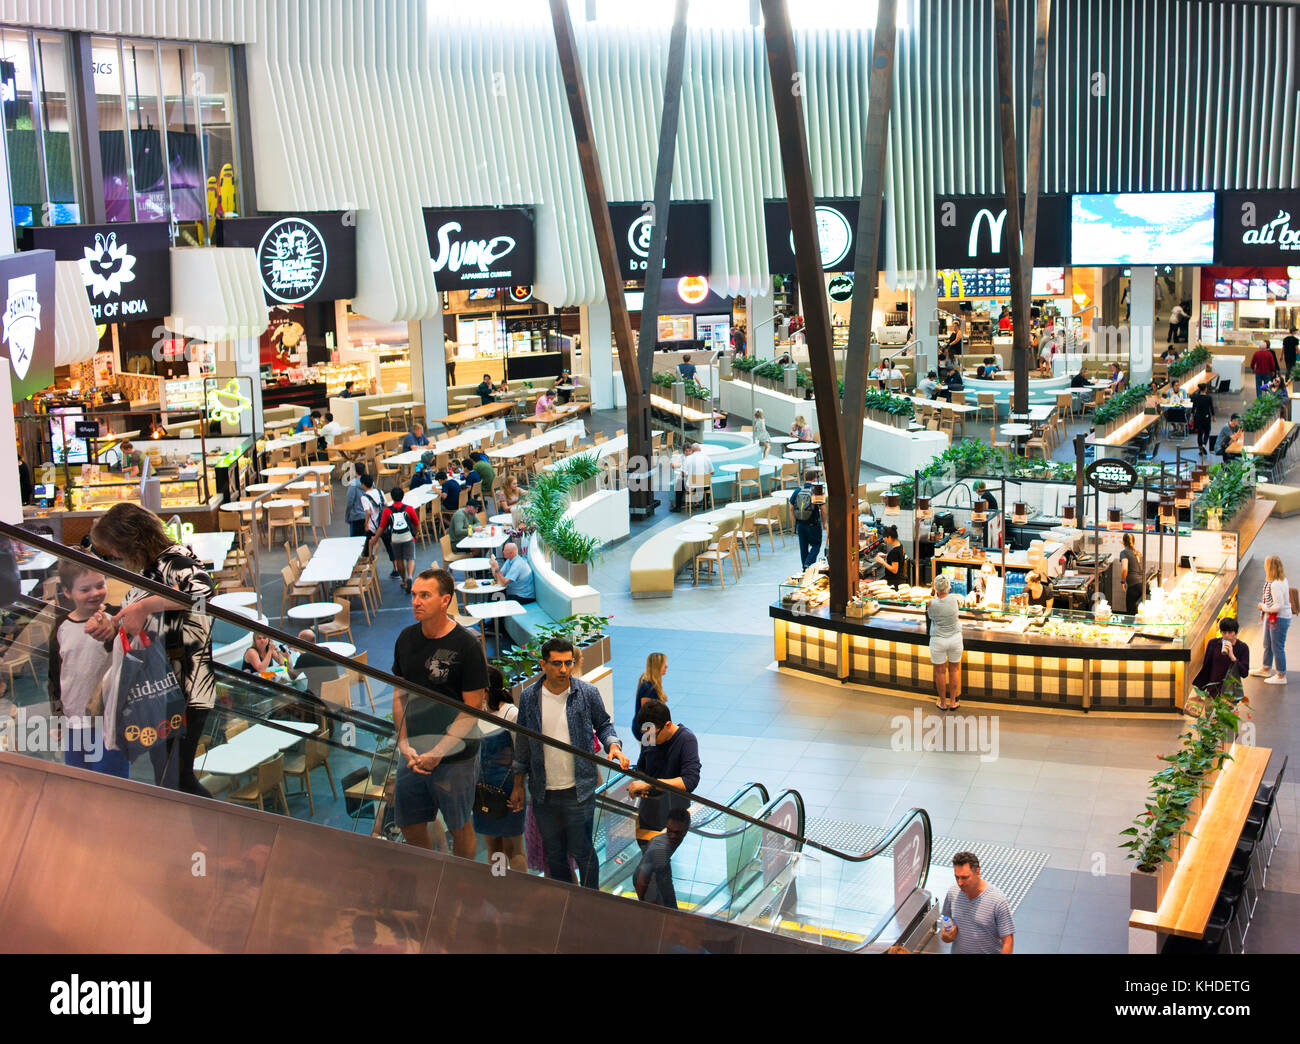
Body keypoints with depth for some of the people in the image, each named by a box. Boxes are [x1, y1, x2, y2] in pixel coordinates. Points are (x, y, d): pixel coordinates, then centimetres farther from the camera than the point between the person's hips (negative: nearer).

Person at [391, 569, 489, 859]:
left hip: (455, 757, -5)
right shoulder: (406, 638, 4)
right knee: (410, 826, 12)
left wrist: (437, 753, -16)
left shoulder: (466, 645, -13)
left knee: (459, 828, 7)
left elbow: (473, 708, -12)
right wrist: (404, 745, -2)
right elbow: (399, 694, 10)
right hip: (412, 751, 5)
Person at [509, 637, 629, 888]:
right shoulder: (529, 697, -2)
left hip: (579, 790, -2)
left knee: (582, 852, 3)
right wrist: (518, 785, 9)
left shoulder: (587, 693, -7)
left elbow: (603, 725, 8)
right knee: (554, 855, 14)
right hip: (543, 793, 2)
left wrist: (613, 746, -13)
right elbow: (522, 743, 7)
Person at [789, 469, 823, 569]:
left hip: (800, 523, 4)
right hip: (813, 524, -4)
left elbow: (791, 508, 2)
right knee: (816, 545, 10)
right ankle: (808, 563, -8)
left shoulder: (797, 491, -2)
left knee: (803, 546, 15)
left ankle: (805, 567, 22)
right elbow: (822, 509, -10)